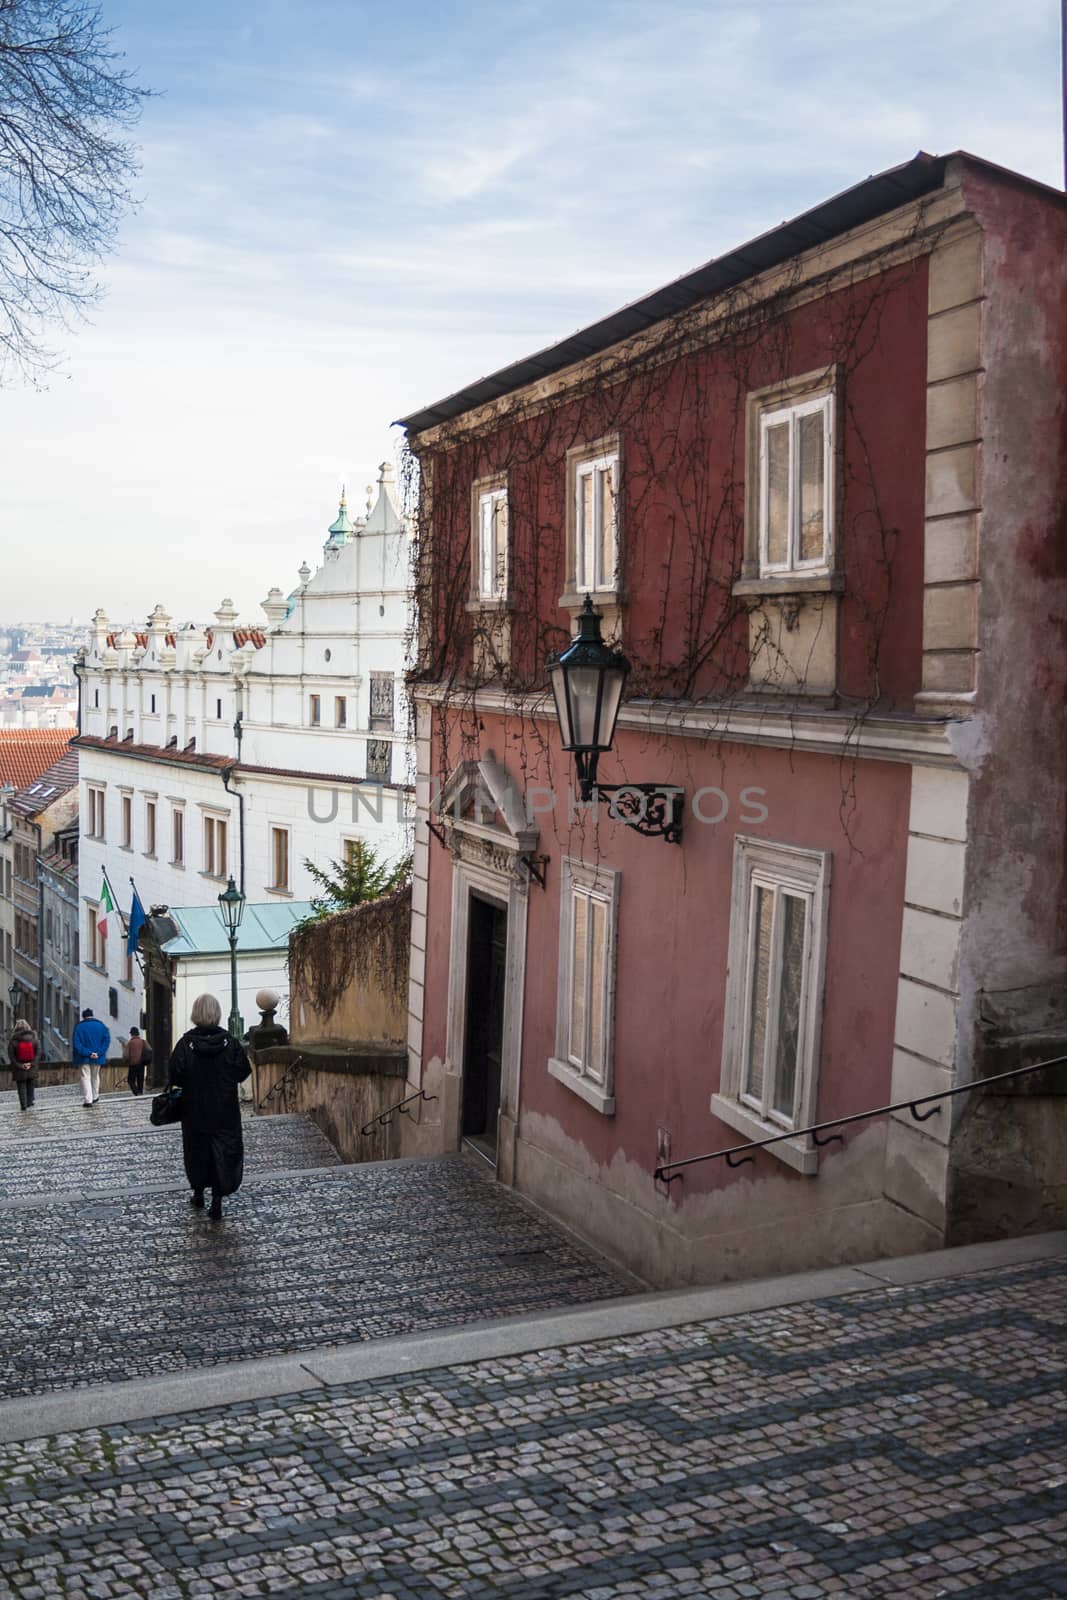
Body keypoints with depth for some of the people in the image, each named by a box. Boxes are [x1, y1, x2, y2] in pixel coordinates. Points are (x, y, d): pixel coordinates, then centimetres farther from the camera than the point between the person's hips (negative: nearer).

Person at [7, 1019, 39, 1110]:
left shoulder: (13, 1040, -9)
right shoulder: (33, 1038, -4)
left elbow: (11, 1055, -11)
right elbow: (38, 1052, -6)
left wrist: (20, 1065, -10)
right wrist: (32, 1063, -7)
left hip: (19, 1069, -1)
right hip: (32, 1069, 1)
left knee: (21, 1087, 8)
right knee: (31, 1086, 16)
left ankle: (23, 1107, 10)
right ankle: (30, 1104, 15)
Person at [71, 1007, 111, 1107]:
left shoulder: (79, 1027, -4)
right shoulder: (101, 1026, 2)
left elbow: (76, 1044, -11)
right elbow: (107, 1040, -6)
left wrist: (87, 1053, -14)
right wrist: (99, 1053, -11)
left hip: (84, 1058, -2)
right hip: (97, 1057, 2)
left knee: (85, 1077, 0)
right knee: (95, 1076, 19)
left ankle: (87, 1100, -10)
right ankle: (95, 1097, 29)